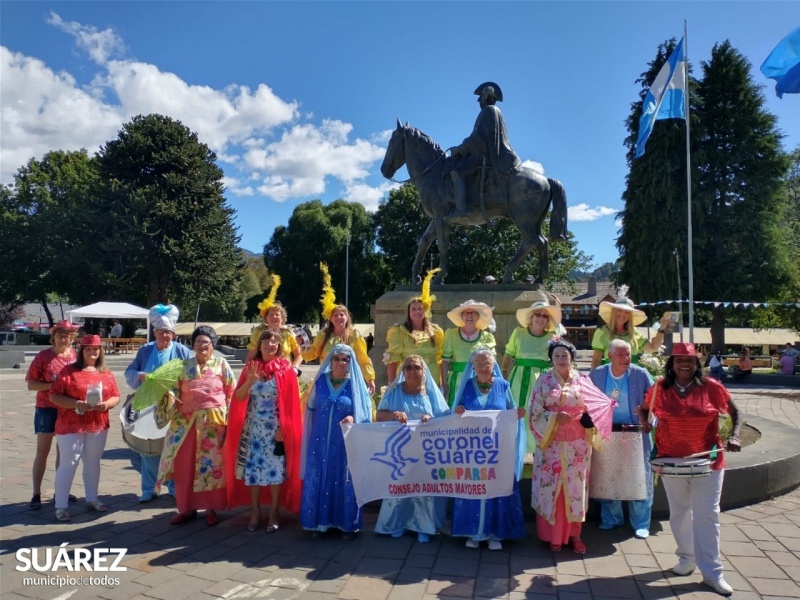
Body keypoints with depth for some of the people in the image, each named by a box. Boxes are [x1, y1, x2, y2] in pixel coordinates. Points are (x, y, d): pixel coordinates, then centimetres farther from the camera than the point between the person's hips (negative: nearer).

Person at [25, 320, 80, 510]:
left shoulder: (75, 356, -1)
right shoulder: (43, 356, -9)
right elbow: (31, 385, -9)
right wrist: (52, 385, -22)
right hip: (47, 409, -3)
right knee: (42, 452, 3)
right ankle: (36, 495, 11)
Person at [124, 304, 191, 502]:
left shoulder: (182, 351, 0)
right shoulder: (145, 350, 8)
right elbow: (129, 372, 8)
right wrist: (140, 375, -13)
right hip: (149, 407, 2)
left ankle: (175, 487, 18)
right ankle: (148, 489, 18)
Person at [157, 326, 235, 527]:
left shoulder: (221, 364, 2)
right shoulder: (184, 366, 7)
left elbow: (231, 393, 1)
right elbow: (176, 393, 5)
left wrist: (228, 420, -5)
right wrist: (166, 391, -17)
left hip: (214, 422, -2)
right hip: (187, 421, 2)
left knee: (212, 464, 3)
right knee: (184, 465, 4)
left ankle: (211, 508, 15)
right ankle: (187, 507, 19)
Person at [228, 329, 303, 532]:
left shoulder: (286, 369, -5)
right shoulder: (251, 366, 5)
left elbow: (290, 403, -6)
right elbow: (239, 398, 2)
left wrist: (283, 428, -12)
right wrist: (249, 381, -16)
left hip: (275, 428, -3)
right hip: (253, 427, 3)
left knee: (275, 469, 2)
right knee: (252, 468, 8)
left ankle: (274, 512, 16)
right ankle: (255, 512, 22)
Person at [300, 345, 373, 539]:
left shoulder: (355, 384, -3)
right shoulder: (320, 380, 4)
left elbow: (365, 413, -3)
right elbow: (311, 408, 14)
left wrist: (353, 419, -23)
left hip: (346, 443, -2)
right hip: (320, 441, 2)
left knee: (344, 482, 3)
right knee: (318, 481, 5)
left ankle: (346, 524, 14)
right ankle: (320, 521, 18)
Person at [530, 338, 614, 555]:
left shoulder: (583, 380, 2)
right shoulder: (543, 381, -3)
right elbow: (536, 414, -5)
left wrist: (588, 418, -15)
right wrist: (556, 417, -19)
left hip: (577, 445, 2)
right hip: (551, 444, -1)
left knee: (576, 487, 7)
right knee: (552, 488, 3)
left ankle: (574, 534, 22)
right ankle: (553, 535, 17)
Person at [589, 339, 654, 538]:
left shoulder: (641, 374, -6)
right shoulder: (597, 374, -1)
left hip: (635, 434, -1)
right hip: (606, 434, 2)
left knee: (639, 477, 3)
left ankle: (641, 523, 18)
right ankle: (610, 519, 27)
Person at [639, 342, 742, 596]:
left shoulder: (712, 387, -8)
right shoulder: (660, 389, -4)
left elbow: (735, 413, 4)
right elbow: (644, 409, 10)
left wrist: (734, 436, -12)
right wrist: (645, 422, -11)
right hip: (672, 460, 2)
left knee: (707, 515, 1)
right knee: (679, 513, 15)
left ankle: (712, 572, 10)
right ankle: (687, 557, 33)